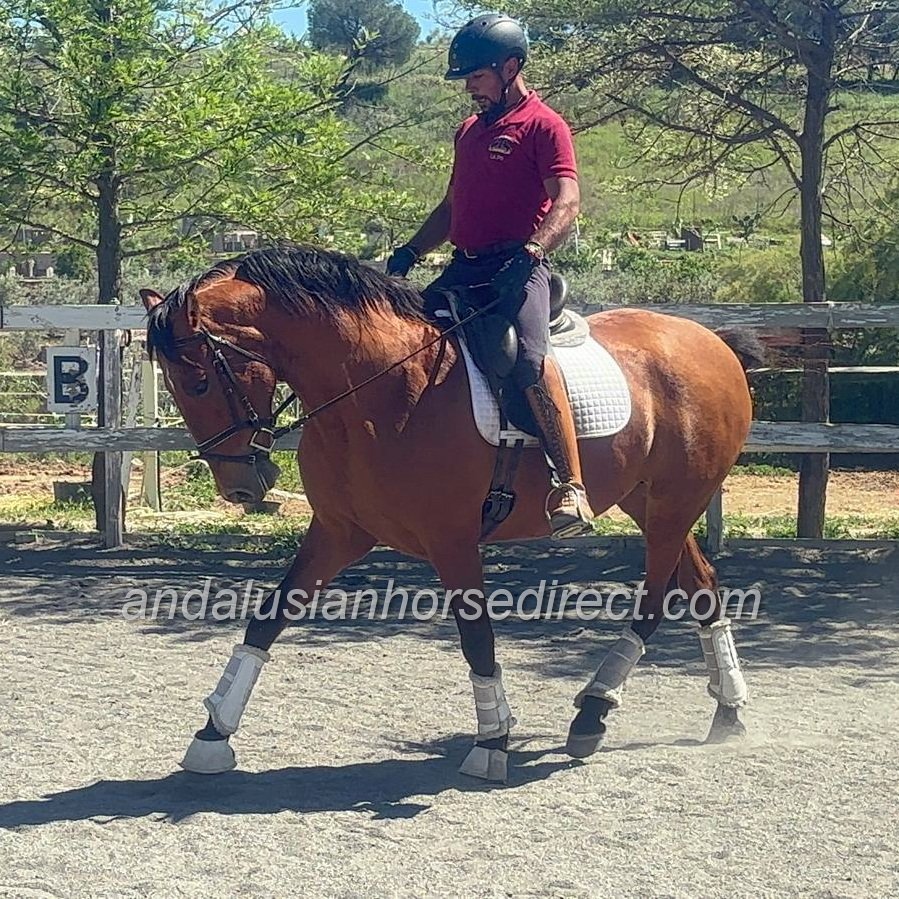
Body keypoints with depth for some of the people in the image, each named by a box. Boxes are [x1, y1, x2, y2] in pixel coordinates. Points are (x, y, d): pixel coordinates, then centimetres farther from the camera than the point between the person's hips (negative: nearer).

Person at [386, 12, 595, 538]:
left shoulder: (543, 126, -3)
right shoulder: (470, 130, 22)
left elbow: (567, 203, -15)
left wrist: (530, 253, -31)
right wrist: (411, 251, 13)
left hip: (518, 268, -9)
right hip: (464, 268, 9)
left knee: (529, 357, -32)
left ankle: (572, 489, -33)